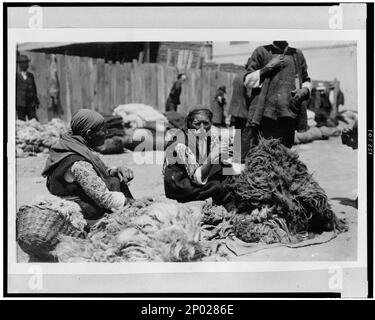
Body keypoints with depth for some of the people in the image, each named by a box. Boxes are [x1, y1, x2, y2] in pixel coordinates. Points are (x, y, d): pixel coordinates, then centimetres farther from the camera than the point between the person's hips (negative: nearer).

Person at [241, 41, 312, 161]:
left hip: (289, 112, 3)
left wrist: (305, 90, 4)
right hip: (264, 113, -3)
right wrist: (267, 68, -7)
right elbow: (247, 81, 4)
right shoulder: (261, 52, 9)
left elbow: (306, 80, 27)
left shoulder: (297, 55, 18)